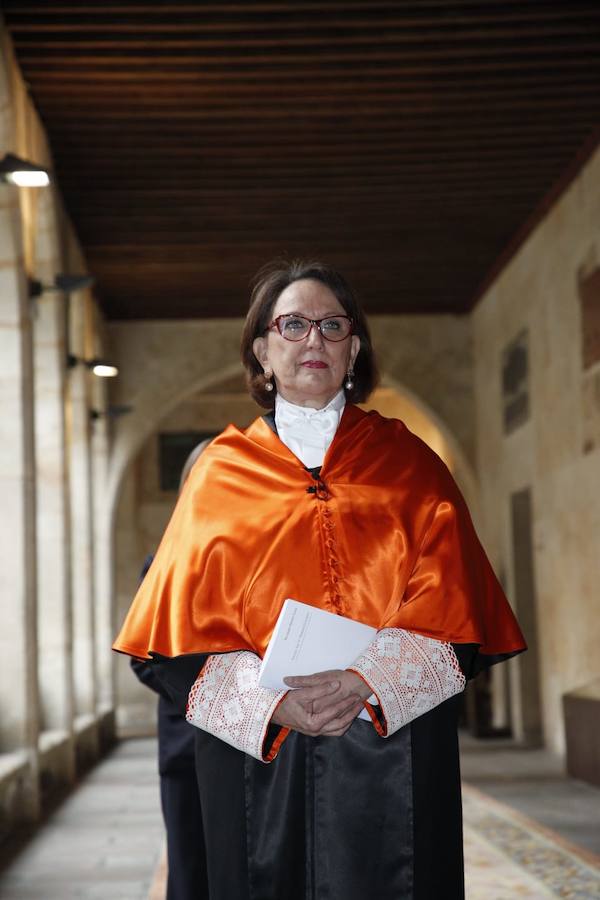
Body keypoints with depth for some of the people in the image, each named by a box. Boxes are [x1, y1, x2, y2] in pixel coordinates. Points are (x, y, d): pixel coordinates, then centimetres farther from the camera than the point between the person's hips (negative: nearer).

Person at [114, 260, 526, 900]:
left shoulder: (407, 462, 10)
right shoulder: (222, 471, 10)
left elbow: (450, 604, 0)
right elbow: (186, 623, 2)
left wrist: (366, 681, -16)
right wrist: (270, 700, -14)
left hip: (394, 745, 0)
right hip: (255, 745, 0)